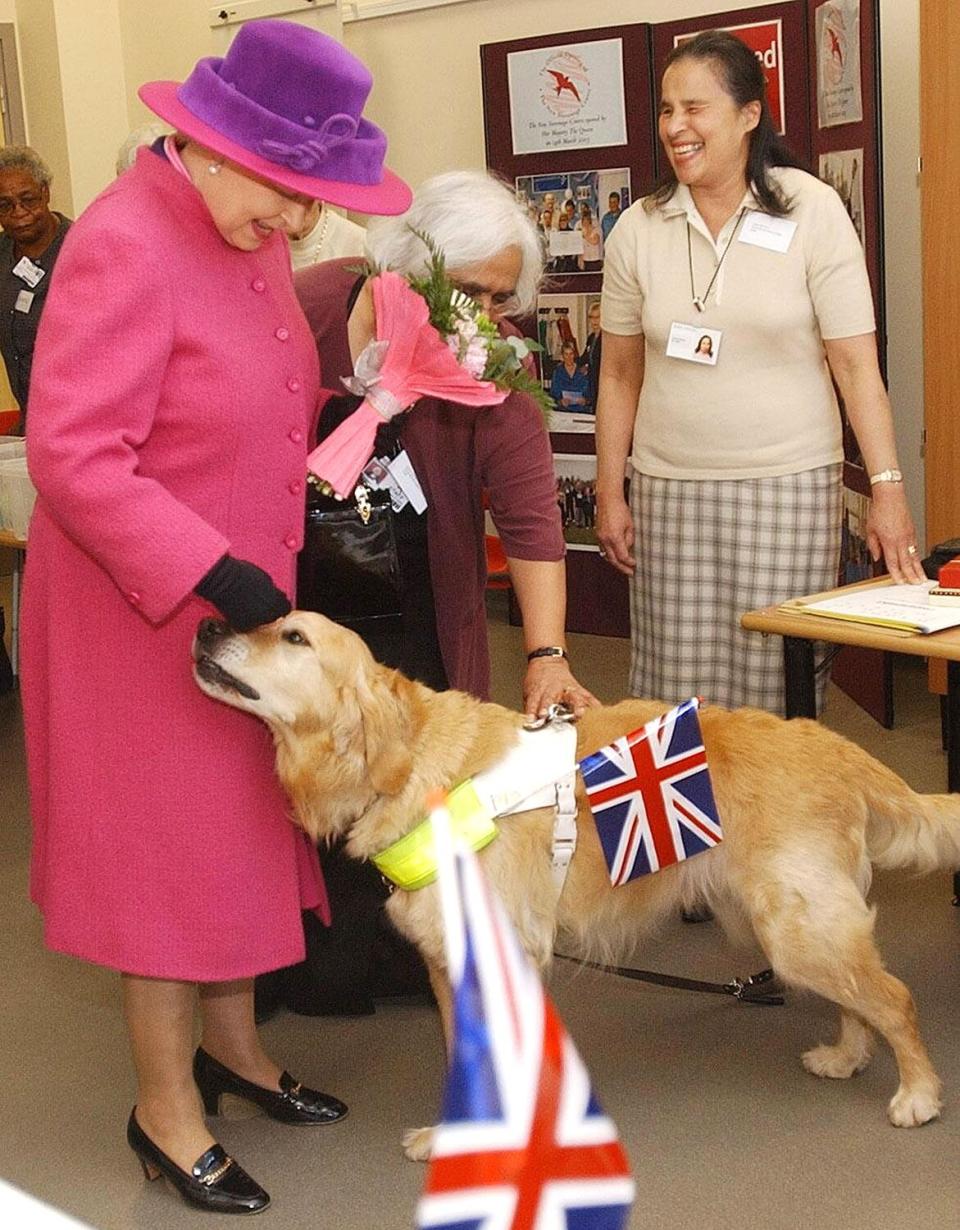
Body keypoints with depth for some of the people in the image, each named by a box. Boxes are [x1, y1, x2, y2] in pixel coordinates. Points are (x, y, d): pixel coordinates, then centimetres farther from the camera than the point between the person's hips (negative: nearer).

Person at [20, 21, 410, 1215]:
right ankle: (165, 1108, 20)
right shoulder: (124, 246, -23)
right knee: (170, 840, 3)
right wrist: (210, 573, -29)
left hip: (244, 593, 8)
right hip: (143, 610, -8)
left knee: (244, 819, 18)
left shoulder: (247, 234, 4)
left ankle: (231, 1042, 37)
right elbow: (73, 459, -26)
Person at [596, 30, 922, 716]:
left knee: (775, 683, -2)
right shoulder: (638, 230, 4)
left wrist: (888, 488, -12)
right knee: (674, 685, 2)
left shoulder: (811, 211, -4)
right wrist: (609, 495, 8)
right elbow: (620, 375, 10)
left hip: (789, 486, -2)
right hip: (668, 490, 2)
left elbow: (856, 363, -6)